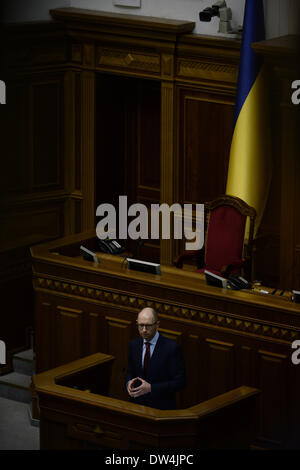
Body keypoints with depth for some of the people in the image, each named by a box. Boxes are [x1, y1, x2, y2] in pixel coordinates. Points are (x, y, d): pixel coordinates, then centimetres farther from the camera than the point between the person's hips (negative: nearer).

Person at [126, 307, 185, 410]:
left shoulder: (171, 347, -15)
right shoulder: (134, 344, 3)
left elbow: (179, 382, -13)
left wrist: (151, 388, -21)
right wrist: (129, 383, -7)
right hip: (137, 404, 4)